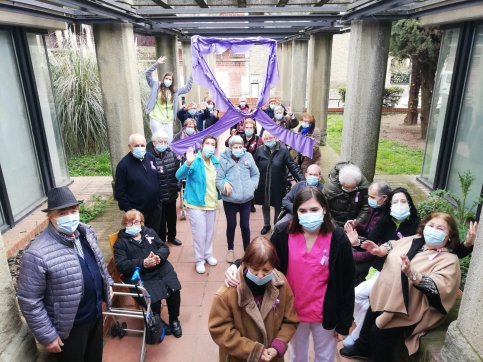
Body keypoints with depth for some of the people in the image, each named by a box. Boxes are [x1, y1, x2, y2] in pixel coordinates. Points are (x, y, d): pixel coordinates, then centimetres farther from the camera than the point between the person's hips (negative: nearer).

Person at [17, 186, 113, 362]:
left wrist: (107, 283, 15)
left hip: (96, 311, 6)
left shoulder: (87, 232, -8)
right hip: (71, 325, -6)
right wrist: (47, 336, -16)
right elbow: (29, 301, -21)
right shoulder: (38, 254, -29)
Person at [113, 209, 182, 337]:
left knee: (174, 290, -21)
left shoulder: (149, 232, 18)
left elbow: (164, 247, 13)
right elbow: (121, 266, -6)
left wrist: (159, 256, -11)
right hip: (140, 277, -3)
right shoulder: (120, 242, 6)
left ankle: (174, 320, 6)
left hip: (162, 269, 4)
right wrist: (143, 263, -20)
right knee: (154, 298, -27)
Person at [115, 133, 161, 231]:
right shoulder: (123, 164, -15)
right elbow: (119, 192, -12)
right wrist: (129, 210, -14)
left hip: (155, 208, 5)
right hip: (137, 212, -5)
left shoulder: (151, 158, 2)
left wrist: (159, 200, 9)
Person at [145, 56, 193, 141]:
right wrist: (156, 64, -14)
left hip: (168, 121, 4)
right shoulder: (156, 86, 5)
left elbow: (187, 88, 17)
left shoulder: (175, 91, 14)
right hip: (156, 119, -4)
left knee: (169, 142, 5)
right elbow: (148, 73, -3)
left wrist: (192, 76, 8)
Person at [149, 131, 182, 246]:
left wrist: (177, 187, 7)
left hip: (171, 194, 5)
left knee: (172, 217, 22)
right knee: (161, 220, 9)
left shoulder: (172, 155, 1)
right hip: (158, 196, -5)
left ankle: (172, 237, 45)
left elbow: (177, 172, 9)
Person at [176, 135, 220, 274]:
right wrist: (188, 163, -49)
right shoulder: (195, 161, -17)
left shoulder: (215, 162, 4)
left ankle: (208, 255, 37)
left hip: (211, 203, 6)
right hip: (196, 204, -6)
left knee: (210, 231, 18)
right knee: (199, 233, 1)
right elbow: (179, 175, -31)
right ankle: (199, 260, 19)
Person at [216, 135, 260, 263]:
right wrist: (224, 186, -26)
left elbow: (256, 174, 7)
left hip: (246, 199, 2)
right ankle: (230, 250, 36)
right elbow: (218, 178, -9)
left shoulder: (248, 156, -3)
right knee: (231, 225, 14)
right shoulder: (224, 159, -10)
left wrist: (252, 186, -6)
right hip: (229, 199, -1)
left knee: (245, 225, 12)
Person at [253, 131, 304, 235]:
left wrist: (302, 179, -22)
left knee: (278, 206, 14)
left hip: (278, 185, -2)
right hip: (263, 185, 2)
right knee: (265, 205, 18)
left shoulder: (283, 150, -12)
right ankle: (266, 225, 41)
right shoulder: (260, 150, -5)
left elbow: (292, 166, -13)